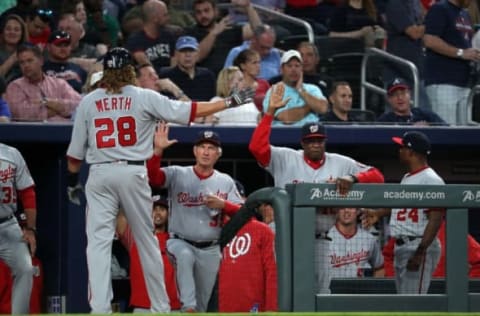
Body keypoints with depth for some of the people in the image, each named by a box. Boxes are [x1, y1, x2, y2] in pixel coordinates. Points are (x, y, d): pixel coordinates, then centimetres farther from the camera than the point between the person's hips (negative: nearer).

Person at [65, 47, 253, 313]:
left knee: (99, 241, -3)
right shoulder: (144, 98, 0)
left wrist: (73, 180, 20)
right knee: (146, 241, 10)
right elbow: (190, 111, -5)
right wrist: (230, 102, -2)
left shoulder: (88, 102, 5)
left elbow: (76, 151, 7)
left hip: (99, 174, 0)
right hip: (133, 172, 0)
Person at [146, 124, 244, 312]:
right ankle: (188, 307, -39)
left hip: (210, 250, 3)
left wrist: (223, 205, -17)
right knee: (185, 255, -39)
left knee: (203, 302, 7)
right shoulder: (177, 174, 0)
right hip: (181, 243, -3)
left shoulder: (226, 182, 7)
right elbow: (152, 176, -18)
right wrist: (158, 150, -32)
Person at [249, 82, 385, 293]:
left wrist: (352, 178, -16)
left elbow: (376, 176, 5)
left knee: (322, 293, 6)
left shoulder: (341, 164, 8)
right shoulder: (285, 159, 3)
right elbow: (256, 147, -10)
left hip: (323, 242, 2)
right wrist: (270, 111, -15)